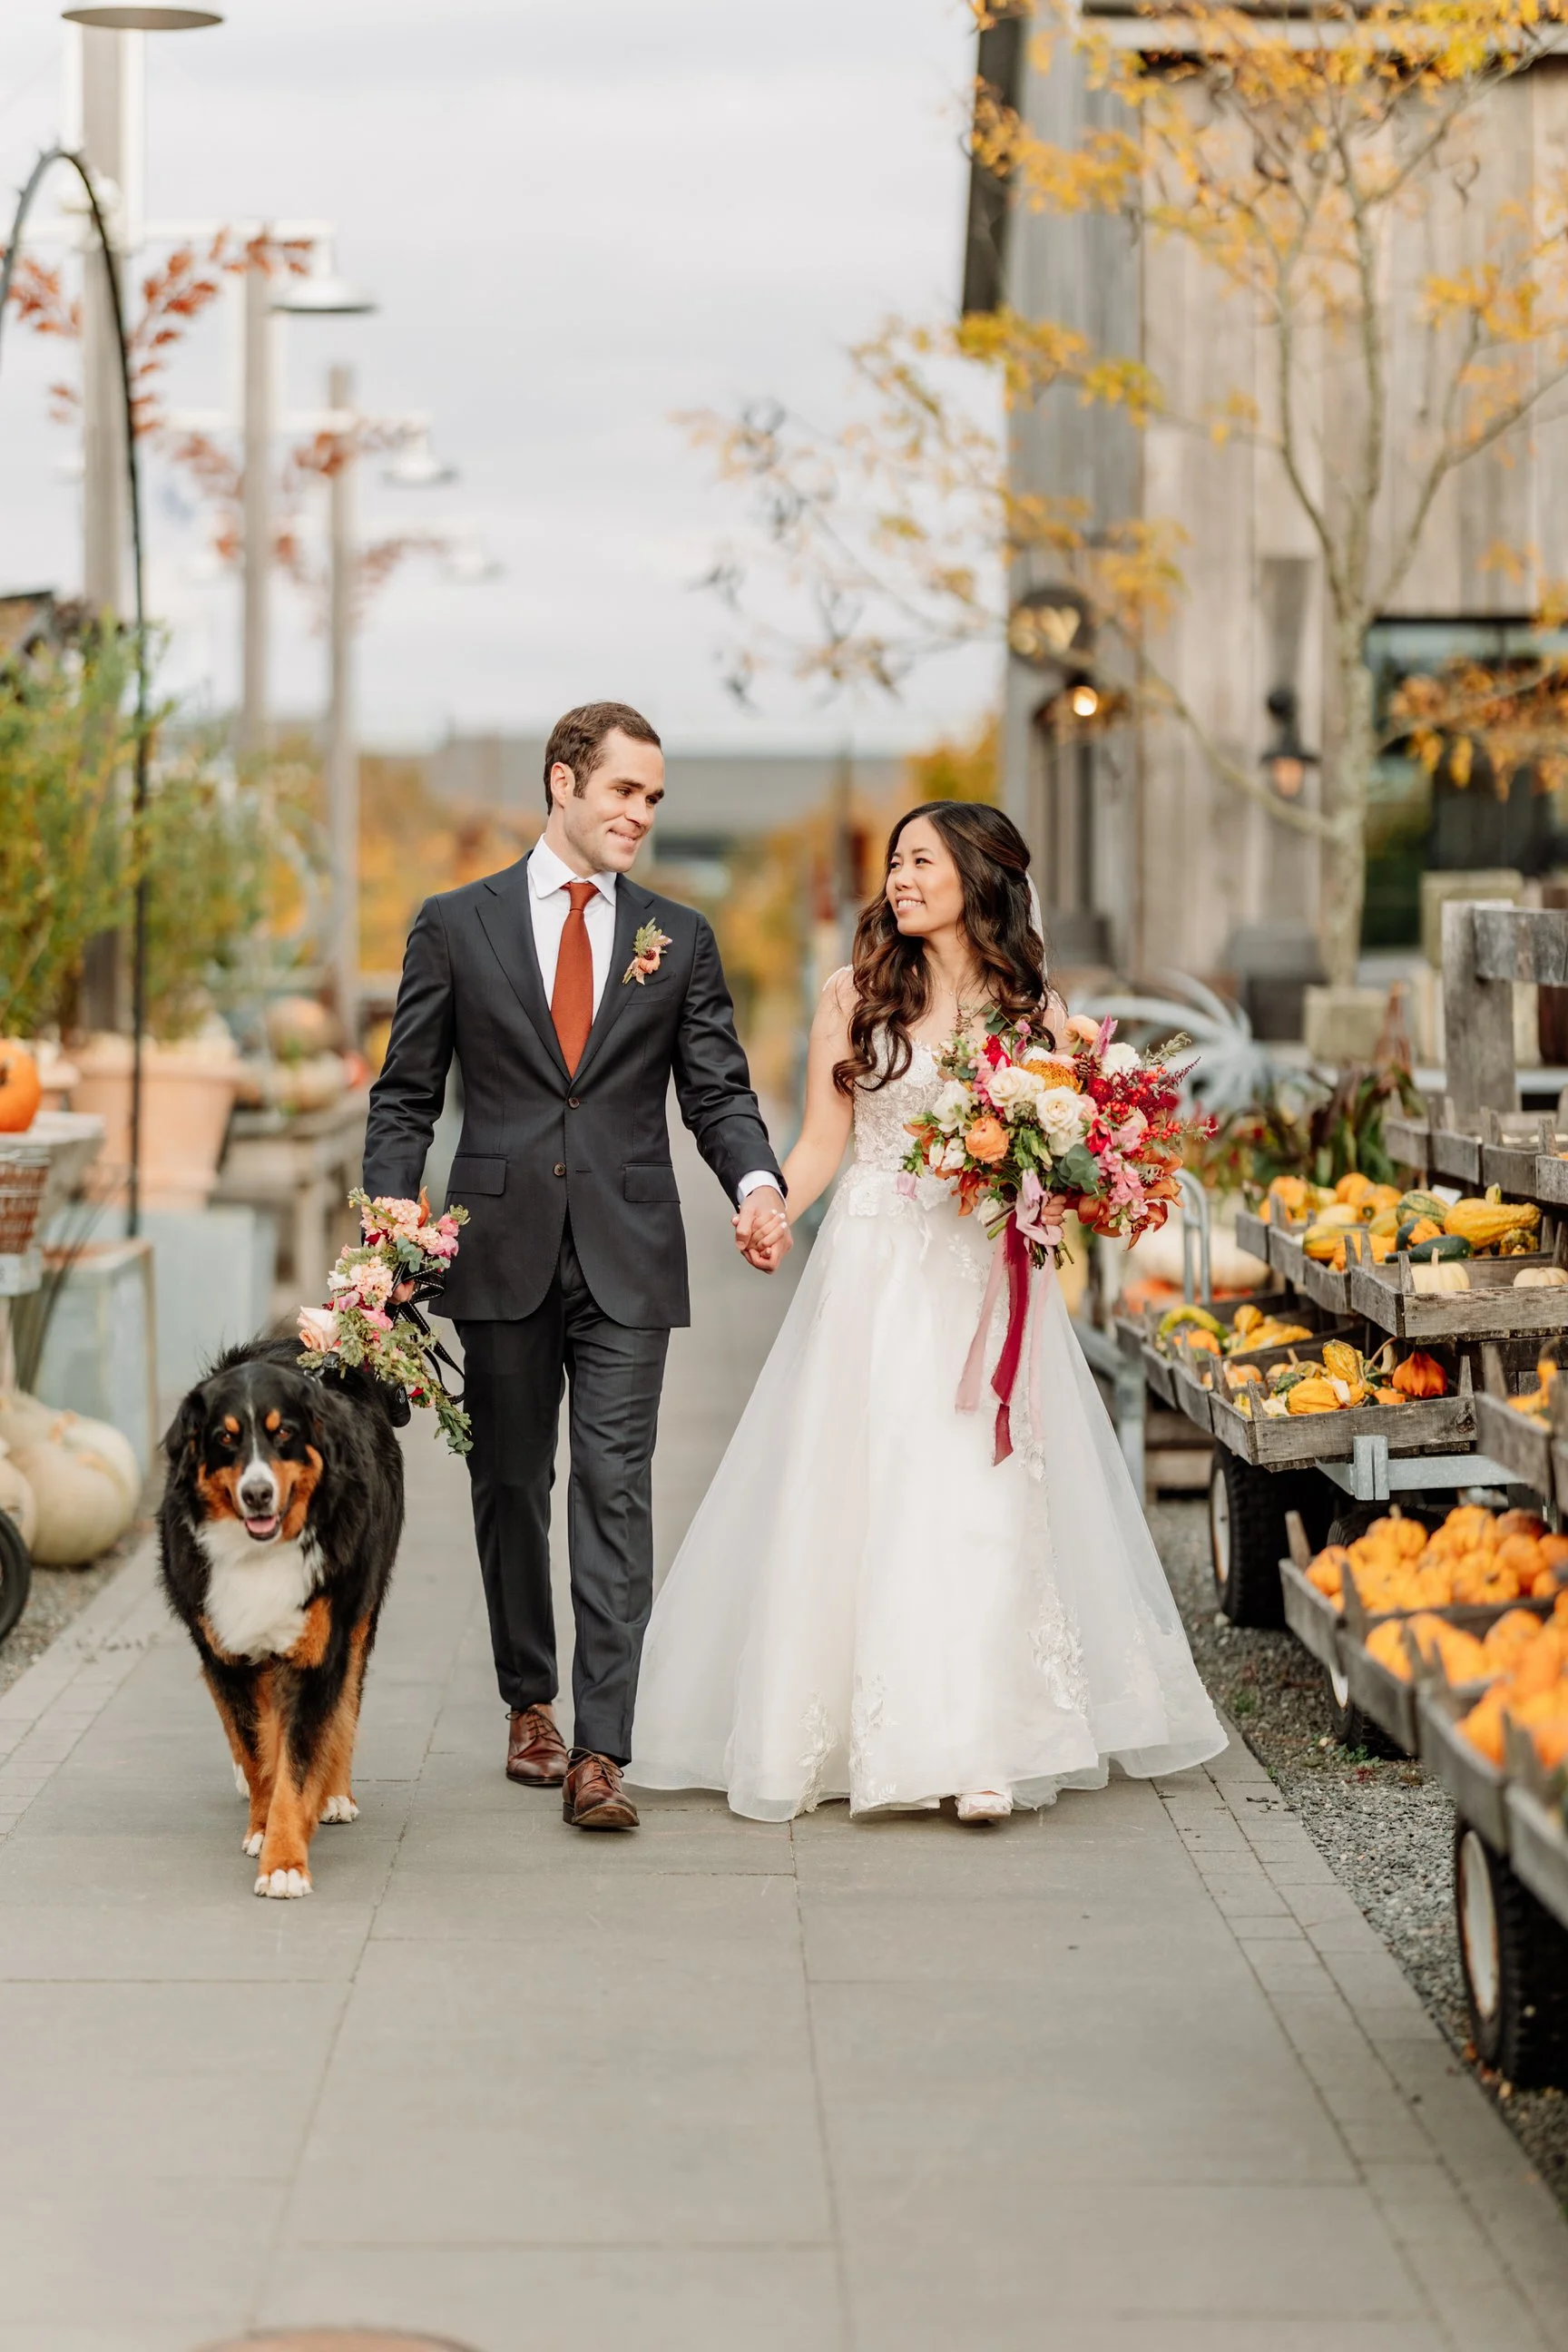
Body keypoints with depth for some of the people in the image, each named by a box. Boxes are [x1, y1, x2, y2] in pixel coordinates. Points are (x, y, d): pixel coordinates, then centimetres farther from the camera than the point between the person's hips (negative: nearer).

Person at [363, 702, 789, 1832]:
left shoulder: (679, 938, 8)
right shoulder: (456, 924, 5)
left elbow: (718, 1089, 5)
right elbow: (406, 1097, 5)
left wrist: (757, 1181, -16)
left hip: (627, 1256, 0)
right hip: (502, 1251, 0)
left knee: (616, 1493, -7)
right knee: (510, 1486, 11)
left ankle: (600, 1751, -10)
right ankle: (530, 1703, 28)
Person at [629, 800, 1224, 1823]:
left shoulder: (1034, 1006, 7)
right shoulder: (856, 993, 6)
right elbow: (823, 1142, 3)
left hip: (986, 1278, -1)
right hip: (875, 1273, 1)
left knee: (981, 1498, -8)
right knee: (856, 1494, -2)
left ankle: (979, 1748, -7)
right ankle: (862, 1730, 9)